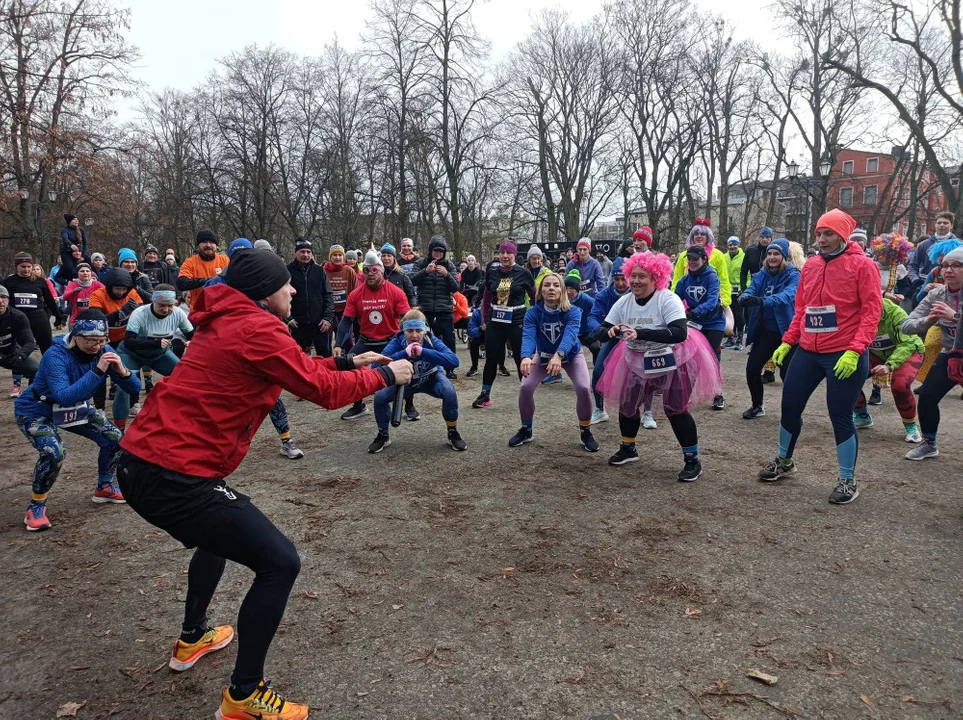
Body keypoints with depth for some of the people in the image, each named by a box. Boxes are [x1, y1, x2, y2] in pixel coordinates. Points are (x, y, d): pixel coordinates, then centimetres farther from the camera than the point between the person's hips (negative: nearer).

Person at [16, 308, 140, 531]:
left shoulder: (103, 351, -16)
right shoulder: (56, 355, -32)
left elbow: (134, 389, -16)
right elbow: (65, 397, -45)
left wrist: (122, 371, -37)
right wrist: (98, 371, -49)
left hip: (76, 408, 6)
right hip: (36, 411, -6)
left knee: (114, 437, -5)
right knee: (53, 452, -30)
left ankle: (104, 487, 20)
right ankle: (36, 505, -5)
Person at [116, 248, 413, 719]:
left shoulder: (229, 322, 15)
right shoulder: (258, 329, -15)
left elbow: (295, 368, 24)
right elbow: (322, 390, -9)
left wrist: (348, 361, 22)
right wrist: (384, 375, 3)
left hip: (144, 460, 11)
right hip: (174, 476, -11)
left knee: (220, 532, 35)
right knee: (279, 563, -5)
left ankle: (192, 638, 49)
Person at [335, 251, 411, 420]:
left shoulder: (395, 292, -13)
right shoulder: (355, 295, -6)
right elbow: (346, 321, -4)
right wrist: (339, 345, -14)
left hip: (391, 341, -2)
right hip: (366, 341, 3)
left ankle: (409, 406, 14)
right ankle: (359, 406, 19)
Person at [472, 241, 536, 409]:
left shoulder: (523, 273, -5)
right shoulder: (491, 273, 3)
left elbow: (535, 297, 4)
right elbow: (486, 297, 13)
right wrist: (484, 319, 14)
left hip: (517, 322, -3)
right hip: (495, 322, 3)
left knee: (521, 359, 3)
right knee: (491, 359, 8)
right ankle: (485, 394, 21)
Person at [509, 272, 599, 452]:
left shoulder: (573, 312, -28)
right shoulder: (533, 313, -22)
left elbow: (570, 335, -45)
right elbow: (528, 336, -37)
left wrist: (558, 356, -65)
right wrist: (526, 357, -59)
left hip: (571, 355, -2)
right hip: (544, 356, 2)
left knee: (584, 388, -23)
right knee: (525, 387, -15)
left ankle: (585, 432, 1)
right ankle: (526, 430, 8)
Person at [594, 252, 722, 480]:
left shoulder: (668, 299, -23)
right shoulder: (623, 302, -7)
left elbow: (680, 333, -36)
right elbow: (600, 333, -7)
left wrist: (641, 333, -43)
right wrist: (612, 331, -33)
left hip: (672, 361, -6)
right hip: (637, 362, 6)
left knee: (675, 410, -7)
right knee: (626, 404, 11)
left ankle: (693, 460, 10)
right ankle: (628, 449, 35)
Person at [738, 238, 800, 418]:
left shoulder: (793, 275, -11)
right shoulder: (761, 275, 5)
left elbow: (787, 295, -30)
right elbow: (750, 290, -11)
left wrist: (762, 301, -48)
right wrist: (744, 297, -37)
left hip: (786, 331, -5)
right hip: (765, 331, 5)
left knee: (787, 373, -6)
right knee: (752, 369, 5)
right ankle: (757, 406, 27)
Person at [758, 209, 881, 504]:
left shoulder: (862, 265, -7)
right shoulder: (810, 265, 9)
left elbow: (872, 311, -12)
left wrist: (854, 351, -21)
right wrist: (787, 341, 8)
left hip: (845, 356, -6)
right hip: (807, 351, 6)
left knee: (840, 417, 0)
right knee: (790, 407, 12)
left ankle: (848, 481, 17)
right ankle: (784, 461, 34)